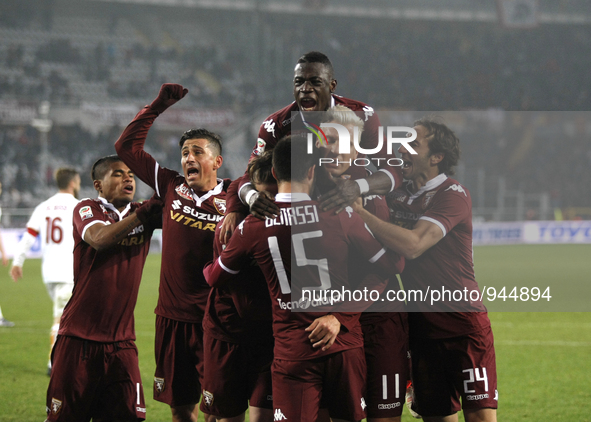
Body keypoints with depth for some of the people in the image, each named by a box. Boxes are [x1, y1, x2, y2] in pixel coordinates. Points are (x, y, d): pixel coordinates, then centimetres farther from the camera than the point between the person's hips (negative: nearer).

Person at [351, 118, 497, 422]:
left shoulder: (453, 195, -10)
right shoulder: (399, 194, 11)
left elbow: (413, 245, -23)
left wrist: (358, 211, -21)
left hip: (464, 325, -6)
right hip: (422, 326, 6)